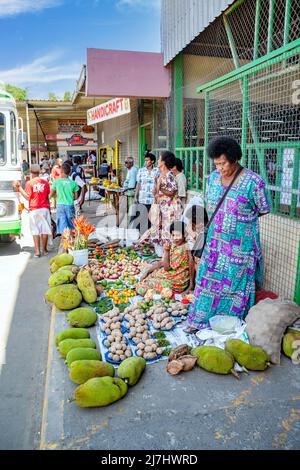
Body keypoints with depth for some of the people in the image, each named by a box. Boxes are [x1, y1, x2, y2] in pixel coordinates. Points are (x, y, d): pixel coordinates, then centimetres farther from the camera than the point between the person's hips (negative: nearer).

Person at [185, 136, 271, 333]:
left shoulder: (253, 181, -15)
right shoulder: (213, 178, 2)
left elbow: (264, 210, -4)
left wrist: (242, 217, 0)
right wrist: (217, 222, 6)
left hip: (241, 245, -5)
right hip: (216, 241, 5)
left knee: (236, 284, 8)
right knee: (209, 278, 11)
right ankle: (201, 320, 25)